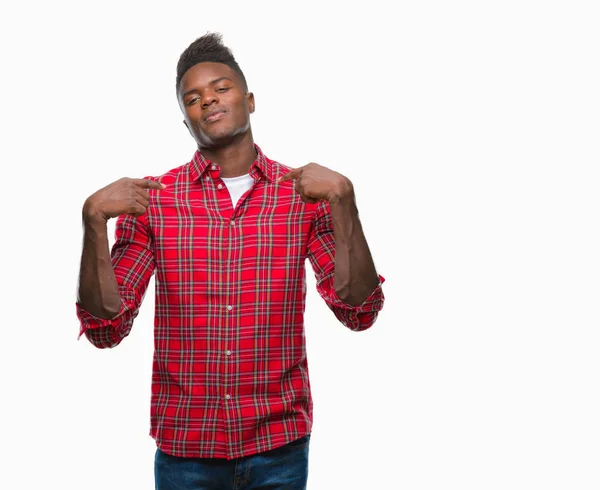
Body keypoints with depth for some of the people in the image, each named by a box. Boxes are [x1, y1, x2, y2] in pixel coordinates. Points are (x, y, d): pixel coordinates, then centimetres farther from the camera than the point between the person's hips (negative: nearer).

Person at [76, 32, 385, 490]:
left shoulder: (304, 193, -2)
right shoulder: (151, 199, -2)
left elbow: (359, 312, -9)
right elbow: (106, 328, -6)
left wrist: (343, 199, -20)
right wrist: (94, 219, -18)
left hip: (280, 445, 0)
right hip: (185, 448, 0)